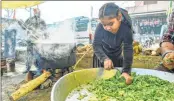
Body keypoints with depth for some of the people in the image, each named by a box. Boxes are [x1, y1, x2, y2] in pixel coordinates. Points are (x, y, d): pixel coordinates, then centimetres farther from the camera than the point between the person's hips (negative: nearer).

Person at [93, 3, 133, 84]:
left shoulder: (126, 29, -31)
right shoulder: (100, 27, -30)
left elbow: (128, 49, -33)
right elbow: (96, 45, -26)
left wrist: (126, 71, -43)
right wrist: (105, 59, -45)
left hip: (117, 58, 1)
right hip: (101, 58, 0)